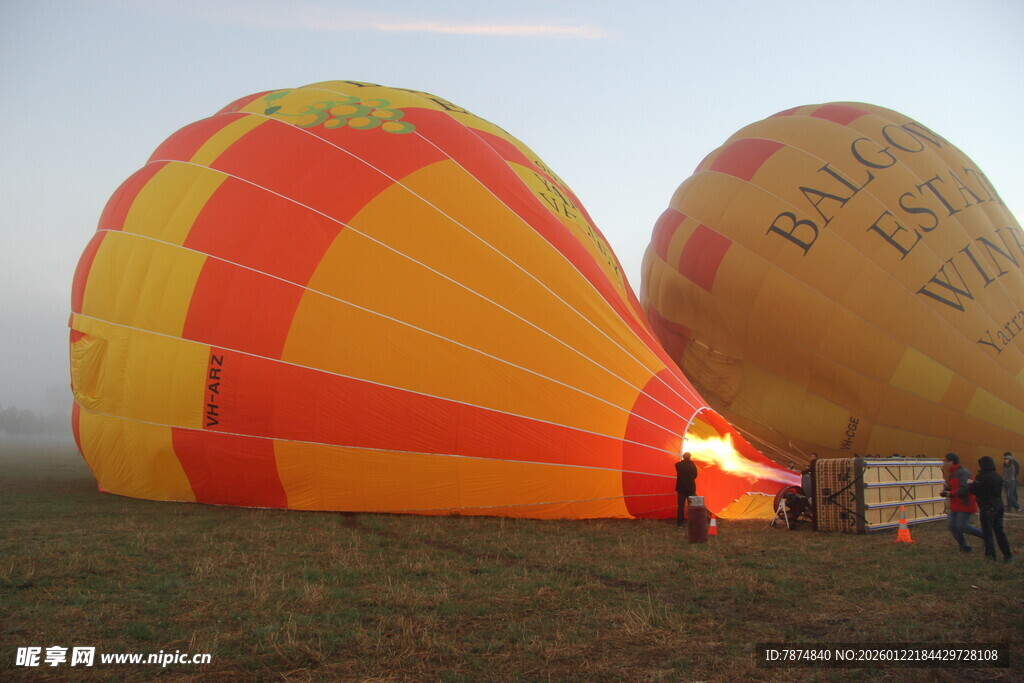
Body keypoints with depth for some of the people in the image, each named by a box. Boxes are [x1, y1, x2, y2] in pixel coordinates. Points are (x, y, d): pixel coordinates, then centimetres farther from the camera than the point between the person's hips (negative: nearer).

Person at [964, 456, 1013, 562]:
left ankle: (990, 554, 6)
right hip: (998, 505, 7)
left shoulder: (983, 476, -17)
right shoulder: (998, 476, 7)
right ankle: (1008, 555, 15)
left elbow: (972, 490, -19)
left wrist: (969, 484, 4)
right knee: (999, 531, 14)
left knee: (987, 532, 4)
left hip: (987, 508, -7)